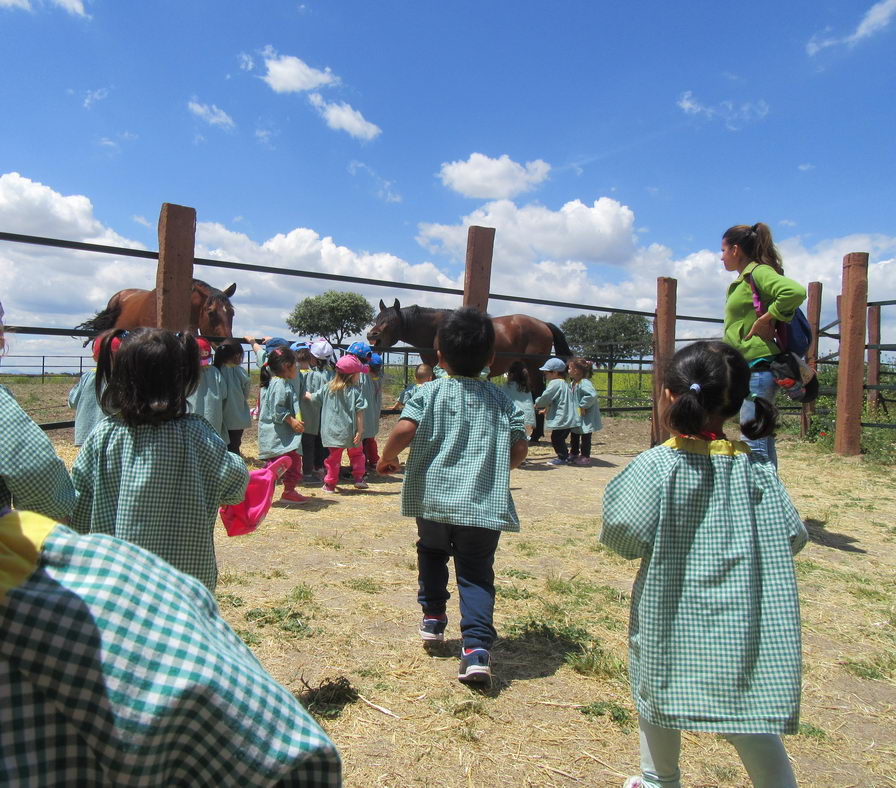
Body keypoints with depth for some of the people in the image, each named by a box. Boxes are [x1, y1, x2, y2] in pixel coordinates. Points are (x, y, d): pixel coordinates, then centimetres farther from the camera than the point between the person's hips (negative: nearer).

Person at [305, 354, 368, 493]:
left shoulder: (328, 388, 1)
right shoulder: (355, 391, -11)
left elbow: (312, 397, 12)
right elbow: (359, 413, -14)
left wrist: (304, 393, 33)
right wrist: (360, 431, -11)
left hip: (332, 432, 3)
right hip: (349, 432, -2)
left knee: (333, 457, 12)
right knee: (356, 454, 19)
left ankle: (330, 484, 16)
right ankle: (359, 478, 16)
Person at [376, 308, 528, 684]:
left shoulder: (430, 391, -1)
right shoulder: (500, 399, 6)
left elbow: (405, 430, -16)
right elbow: (519, 448, 2)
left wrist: (387, 458, 3)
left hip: (433, 497, 0)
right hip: (484, 504, 1)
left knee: (432, 552, 27)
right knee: (476, 573, 6)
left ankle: (433, 616, 36)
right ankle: (476, 649, -7)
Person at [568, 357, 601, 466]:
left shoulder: (585, 383, -23)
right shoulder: (574, 383, 7)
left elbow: (592, 395, -37)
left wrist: (583, 405, -28)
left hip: (586, 418, -10)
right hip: (576, 416, 10)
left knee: (585, 436, 2)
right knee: (574, 435, 19)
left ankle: (585, 457, 11)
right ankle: (574, 454, 33)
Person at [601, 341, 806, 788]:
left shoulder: (656, 465, -18)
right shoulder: (756, 467, -6)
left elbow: (624, 535, -21)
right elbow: (791, 537, -3)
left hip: (671, 612, -2)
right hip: (741, 619, 2)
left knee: (659, 691, 20)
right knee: (752, 716, 16)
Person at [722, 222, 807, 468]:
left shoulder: (759, 272, -10)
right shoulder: (743, 280, 18)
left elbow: (796, 292, -28)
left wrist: (766, 319, -18)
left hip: (759, 365, -10)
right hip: (750, 367, 10)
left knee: (753, 442, -10)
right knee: (762, 438, 14)